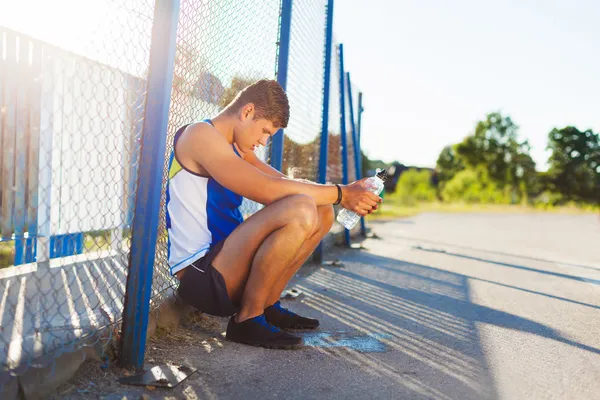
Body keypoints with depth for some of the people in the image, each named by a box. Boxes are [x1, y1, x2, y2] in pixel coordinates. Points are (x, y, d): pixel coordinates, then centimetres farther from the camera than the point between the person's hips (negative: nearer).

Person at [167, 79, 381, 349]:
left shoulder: (237, 147, 17)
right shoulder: (200, 135, -13)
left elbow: (285, 184, 10)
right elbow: (269, 190, -24)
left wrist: (347, 194, -5)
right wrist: (341, 194, -17)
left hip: (223, 262, 10)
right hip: (199, 275, -10)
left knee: (322, 211, 8)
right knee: (302, 211, -29)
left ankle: (267, 306, 9)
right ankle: (247, 319, -13)